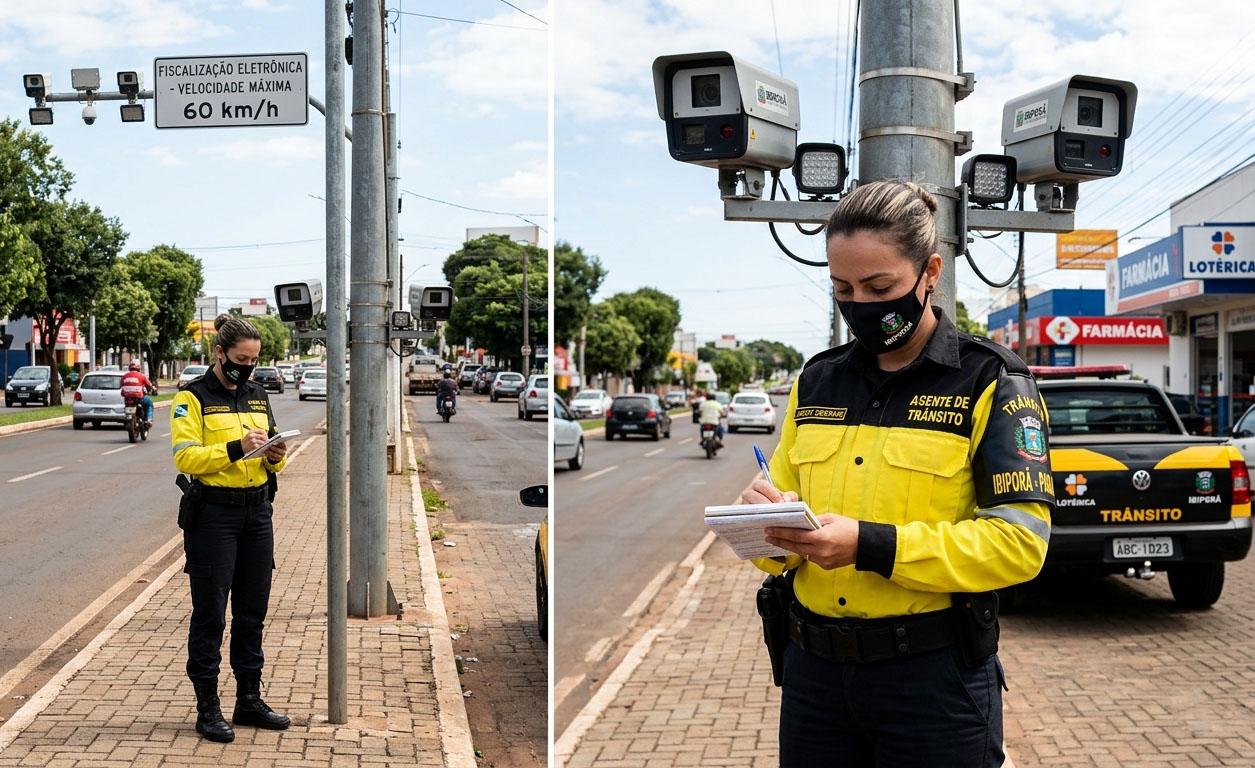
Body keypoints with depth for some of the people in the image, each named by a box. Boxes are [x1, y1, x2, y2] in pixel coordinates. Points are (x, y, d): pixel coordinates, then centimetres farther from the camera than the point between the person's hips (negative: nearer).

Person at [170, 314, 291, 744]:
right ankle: (207, 708, 9)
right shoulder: (193, 398, -5)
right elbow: (185, 457, -15)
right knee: (210, 613, 0)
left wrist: (276, 457, -4)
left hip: (257, 513, 6)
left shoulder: (258, 397, 14)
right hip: (213, 512, -6)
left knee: (252, 611, 12)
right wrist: (236, 448, -25)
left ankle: (249, 700, 23)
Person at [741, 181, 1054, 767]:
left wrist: (870, 547, -23)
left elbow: (1020, 541, -14)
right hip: (813, 670, 4)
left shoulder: (989, 382, -4)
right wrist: (767, 519, -11)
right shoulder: (817, 382, 9)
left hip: (934, 678, -4)